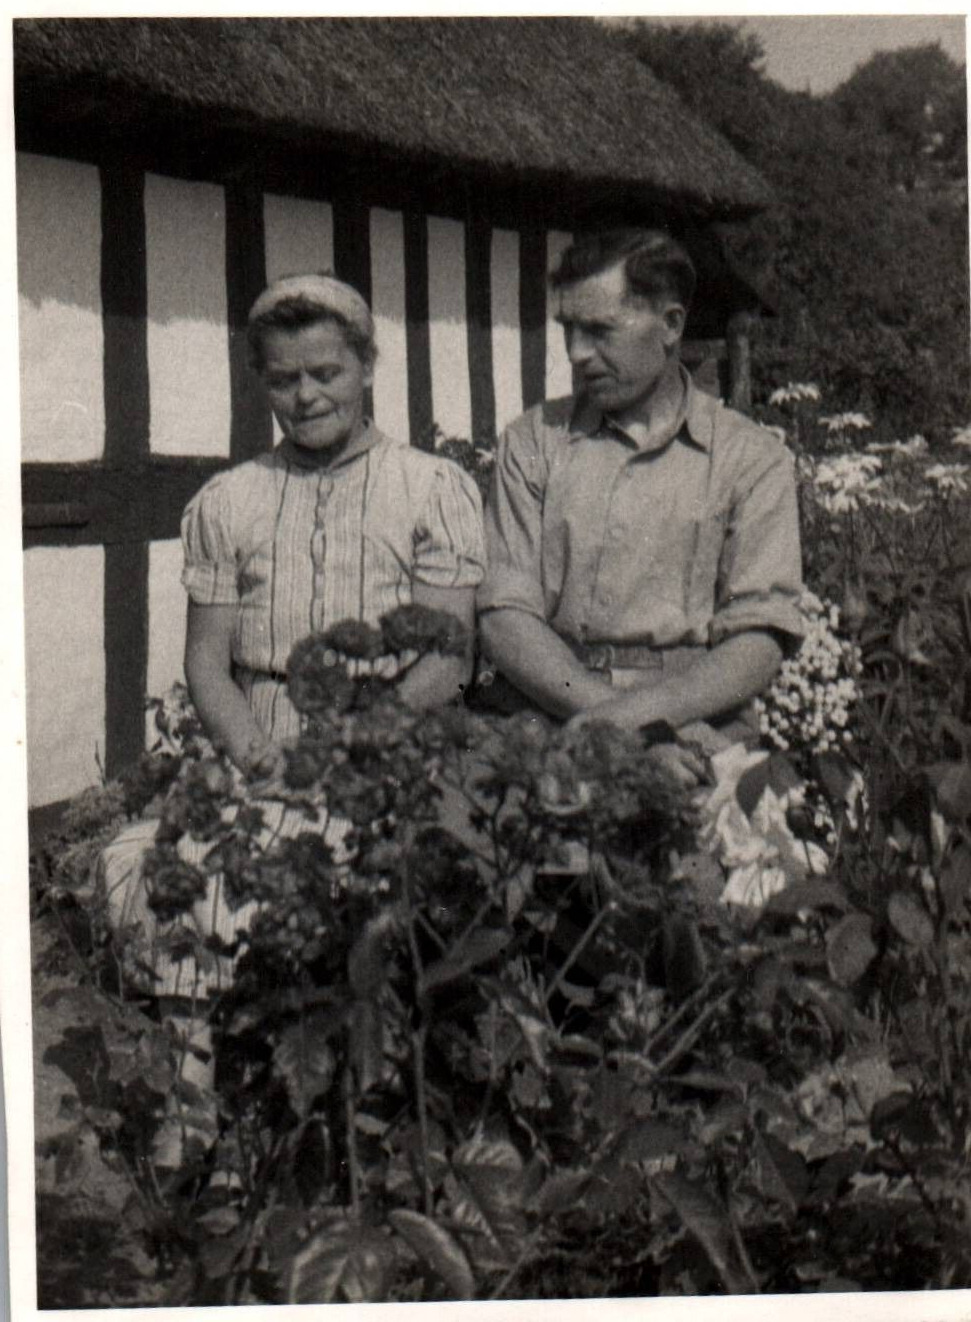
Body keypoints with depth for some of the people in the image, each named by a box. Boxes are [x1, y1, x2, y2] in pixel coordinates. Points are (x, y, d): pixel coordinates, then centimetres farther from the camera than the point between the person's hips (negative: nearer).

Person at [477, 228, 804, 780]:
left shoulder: (754, 459, 7)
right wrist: (609, 721, -13)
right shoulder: (532, 443, 12)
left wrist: (634, 712, -18)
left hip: (698, 756, -2)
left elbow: (758, 644, -1)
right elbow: (505, 619, 3)